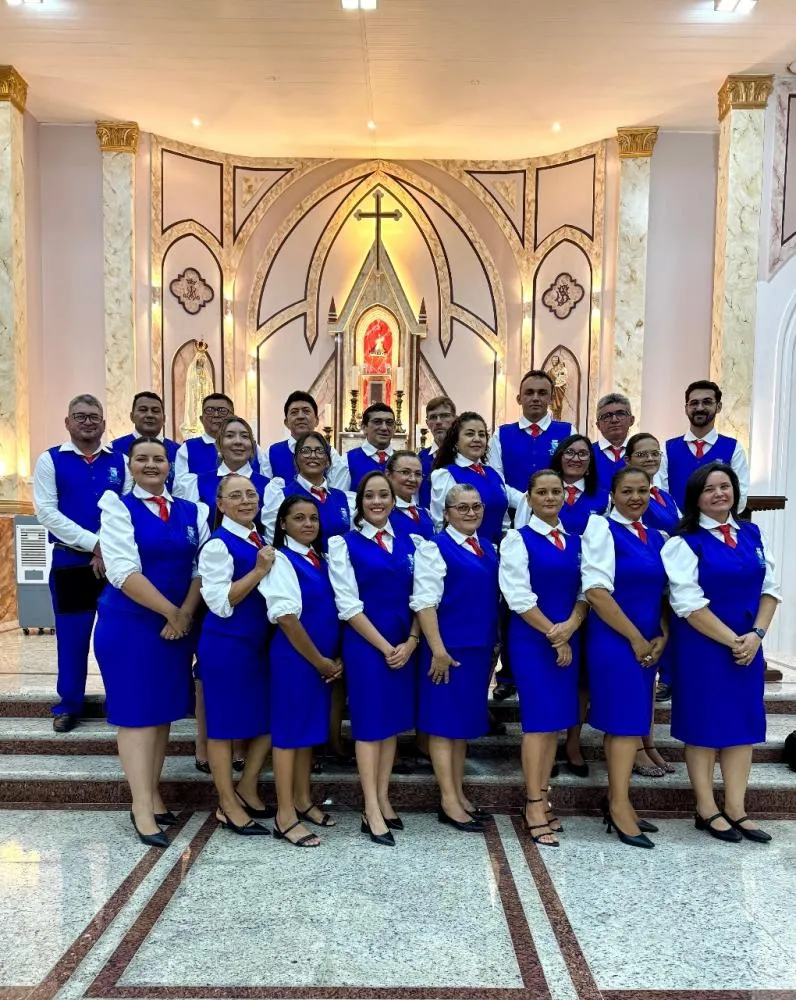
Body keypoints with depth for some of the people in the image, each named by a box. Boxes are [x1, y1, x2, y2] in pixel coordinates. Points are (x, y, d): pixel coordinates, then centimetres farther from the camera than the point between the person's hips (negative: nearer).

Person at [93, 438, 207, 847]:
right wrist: (171, 612, -15)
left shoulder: (192, 512, 8)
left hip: (178, 625, 5)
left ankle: (151, 795, 23)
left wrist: (186, 614, -9)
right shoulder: (118, 507, -4)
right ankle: (142, 807, 6)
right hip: (129, 625, -4)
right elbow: (123, 571, -15)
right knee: (136, 711, -1)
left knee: (164, 710, 10)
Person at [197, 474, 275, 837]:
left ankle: (246, 790, 29)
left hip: (259, 643, 8)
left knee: (269, 719, 12)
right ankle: (228, 806, 18)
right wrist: (258, 571, -24)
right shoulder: (218, 545, -13)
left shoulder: (261, 541, 11)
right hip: (225, 646, -8)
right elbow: (221, 603, -20)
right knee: (224, 724, 4)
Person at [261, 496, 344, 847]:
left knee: (309, 729, 15)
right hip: (294, 658, -7)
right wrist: (319, 661, -14)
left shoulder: (321, 561, 11)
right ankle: (285, 816, 8)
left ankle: (303, 802, 27)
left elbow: (334, 611, 12)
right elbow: (287, 618, -18)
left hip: (323, 660, 8)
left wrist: (336, 658, 1)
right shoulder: (281, 560, -11)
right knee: (289, 730, 0)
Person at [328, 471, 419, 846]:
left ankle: (382, 800, 22)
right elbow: (348, 606, -11)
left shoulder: (407, 544, 10)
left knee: (393, 721, 10)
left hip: (404, 644, 5)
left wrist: (410, 642, -7)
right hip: (365, 643, -5)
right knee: (369, 722, -1)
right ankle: (372, 811, 6)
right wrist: (385, 646, -13)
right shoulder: (344, 544, -4)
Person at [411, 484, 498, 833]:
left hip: (479, 648, 8)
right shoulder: (435, 548, -9)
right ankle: (448, 801, 9)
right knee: (444, 721, 0)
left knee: (466, 721, 14)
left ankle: (459, 794, 24)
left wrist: (493, 647, 16)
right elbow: (424, 602, -16)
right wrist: (438, 649, -20)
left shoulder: (488, 549, 13)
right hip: (449, 648, -7)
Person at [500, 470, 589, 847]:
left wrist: (571, 625, -11)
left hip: (568, 637, 6)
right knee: (538, 718, -6)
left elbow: (585, 589, 6)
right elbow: (519, 596, -11)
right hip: (531, 638, -5)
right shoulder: (518, 539, -4)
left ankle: (539, 800, 17)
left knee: (556, 718, 8)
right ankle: (535, 807, 2)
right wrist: (552, 634, -12)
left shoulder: (575, 541, 11)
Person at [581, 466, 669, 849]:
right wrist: (635, 638, -14)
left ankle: (615, 799, 20)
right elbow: (596, 590, -17)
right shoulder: (601, 528, -9)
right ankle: (619, 805, 4)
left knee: (628, 721, 11)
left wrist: (661, 638, 0)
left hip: (648, 643, 7)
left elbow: (664, 593, 15)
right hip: (614, 640, -7)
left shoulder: (658, 537, 12)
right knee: (626, 720, -7)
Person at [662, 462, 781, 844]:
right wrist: (732, 641, -16)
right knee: (704, 726, 3)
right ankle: (707, 810, 16)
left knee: (743, 724, 9)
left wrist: (755, 635, -7)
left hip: (748, 646, 6)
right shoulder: (684, 542, -11)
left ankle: (736, 809, 19)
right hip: (703, 647, -6)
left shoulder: (752, 534, 7)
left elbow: (769, 588, 6)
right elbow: (689, 604, -16)